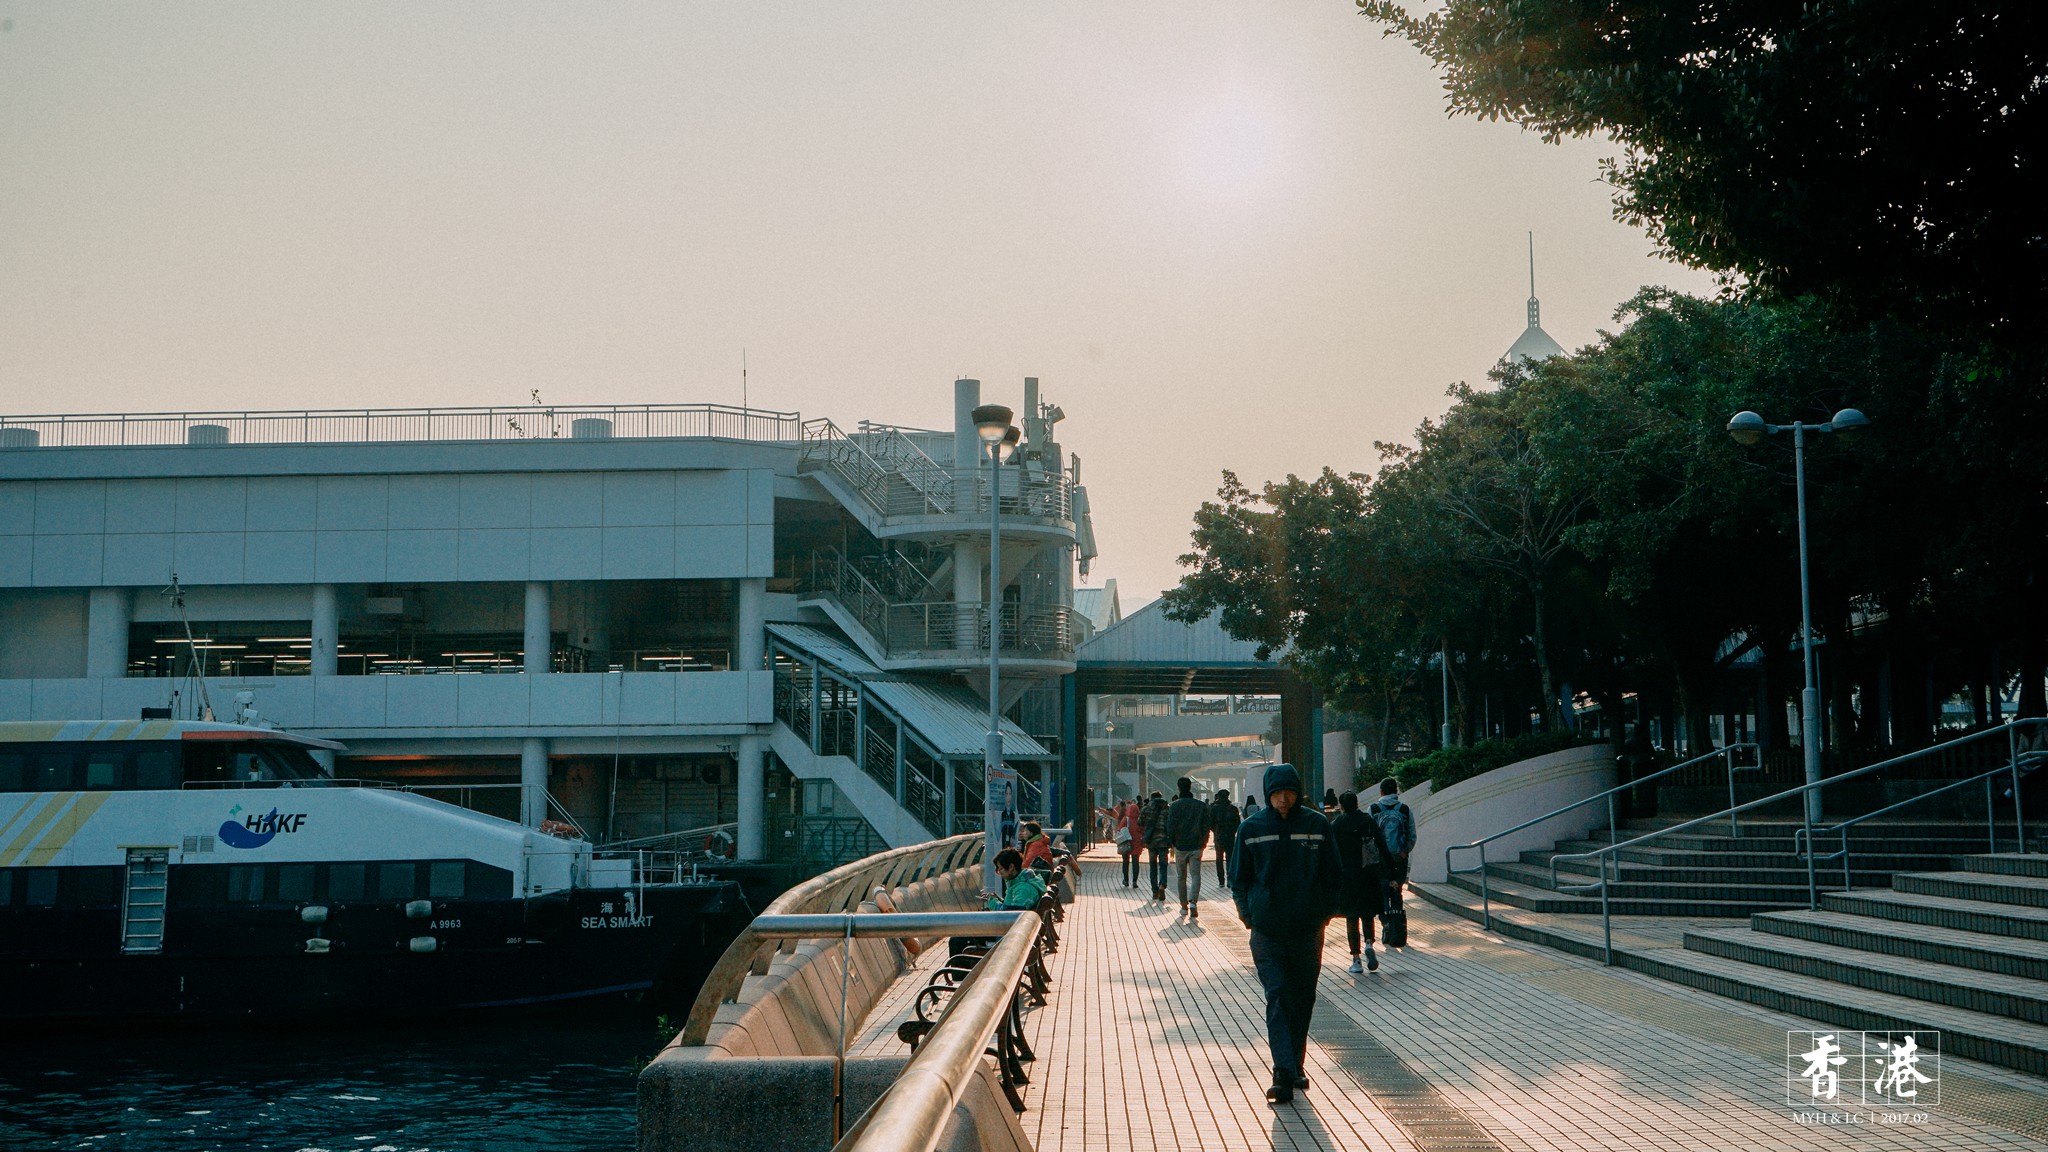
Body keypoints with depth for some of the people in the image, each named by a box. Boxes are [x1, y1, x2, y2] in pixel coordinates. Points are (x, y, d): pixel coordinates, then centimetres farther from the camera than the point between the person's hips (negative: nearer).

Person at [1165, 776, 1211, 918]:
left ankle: (1184, 906, 16)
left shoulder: (1174, 806, -6)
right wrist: (1203, 843, 13)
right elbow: (1206, 827, 1)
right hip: (1196, 847, 0)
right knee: (1196, 875, 1)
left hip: (1180, 846, 0)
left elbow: (1170, 827, -9)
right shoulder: (1201, 806, -1)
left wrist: (1172, 843, 6)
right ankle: (1193, 901, -20)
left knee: (1181, 877, 12)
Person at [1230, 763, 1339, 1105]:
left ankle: (1294, 1067, 24)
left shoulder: (1317, 825, 1)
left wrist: (1323, 915, 3)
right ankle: (1284, 1073, -14)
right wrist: (1249, 916, 0)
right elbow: (1239, 878, 8)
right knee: (1277, 998, -10)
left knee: (1303, 999, 9)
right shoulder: (1251, 829, 0)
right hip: (1267, 932, -2)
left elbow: (1331, 875, 9)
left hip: (1308, 930, 2)